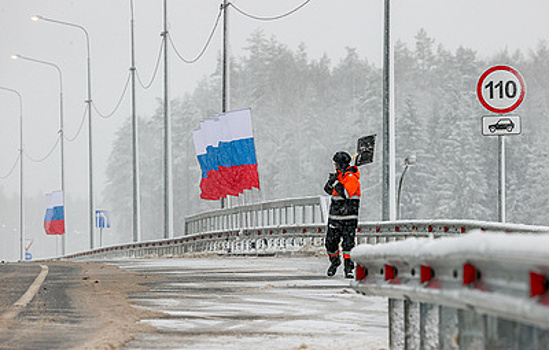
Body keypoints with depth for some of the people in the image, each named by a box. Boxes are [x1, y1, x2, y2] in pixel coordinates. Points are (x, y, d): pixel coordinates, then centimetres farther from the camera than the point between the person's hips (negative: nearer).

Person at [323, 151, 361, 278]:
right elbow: (328, 190, 13)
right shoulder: (339, 175, 10)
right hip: (334, 217, 7)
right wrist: (331, 181, -6)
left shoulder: (352, 178, -14)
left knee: (348, 243, -8)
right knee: (331, 242, 9)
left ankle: (348, 267, -2)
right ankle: (334, 262, 31)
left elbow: (346, 194, -26)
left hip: (349, 217, -7)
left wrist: (335, 181, -22)